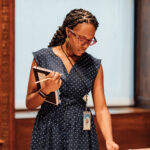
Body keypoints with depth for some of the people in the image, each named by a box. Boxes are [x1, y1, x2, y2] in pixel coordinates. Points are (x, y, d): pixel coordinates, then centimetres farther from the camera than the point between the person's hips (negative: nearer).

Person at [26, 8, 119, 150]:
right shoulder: (42, 57, -3)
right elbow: (29, 103, 0)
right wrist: (45, 91, -20)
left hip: (81, 136, 1)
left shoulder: (94, 65, 2)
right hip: (48, 135, -1)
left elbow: (101, 109, 0)